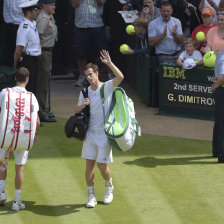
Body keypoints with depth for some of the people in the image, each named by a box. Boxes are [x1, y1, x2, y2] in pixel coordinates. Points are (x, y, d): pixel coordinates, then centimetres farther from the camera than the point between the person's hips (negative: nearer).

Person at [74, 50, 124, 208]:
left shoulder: (108, 87, -6)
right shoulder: (85, 92, 7)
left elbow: (120, 77, -24)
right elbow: (76, 111, 13)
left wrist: (109, 63, -33)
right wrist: (82, 106, -10)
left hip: (105, 134, -4)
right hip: (90, 133, 4)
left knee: (102, 165, -3)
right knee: (89, 164, 1)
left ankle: (109, 187, 25)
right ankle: (91, 195, 10)